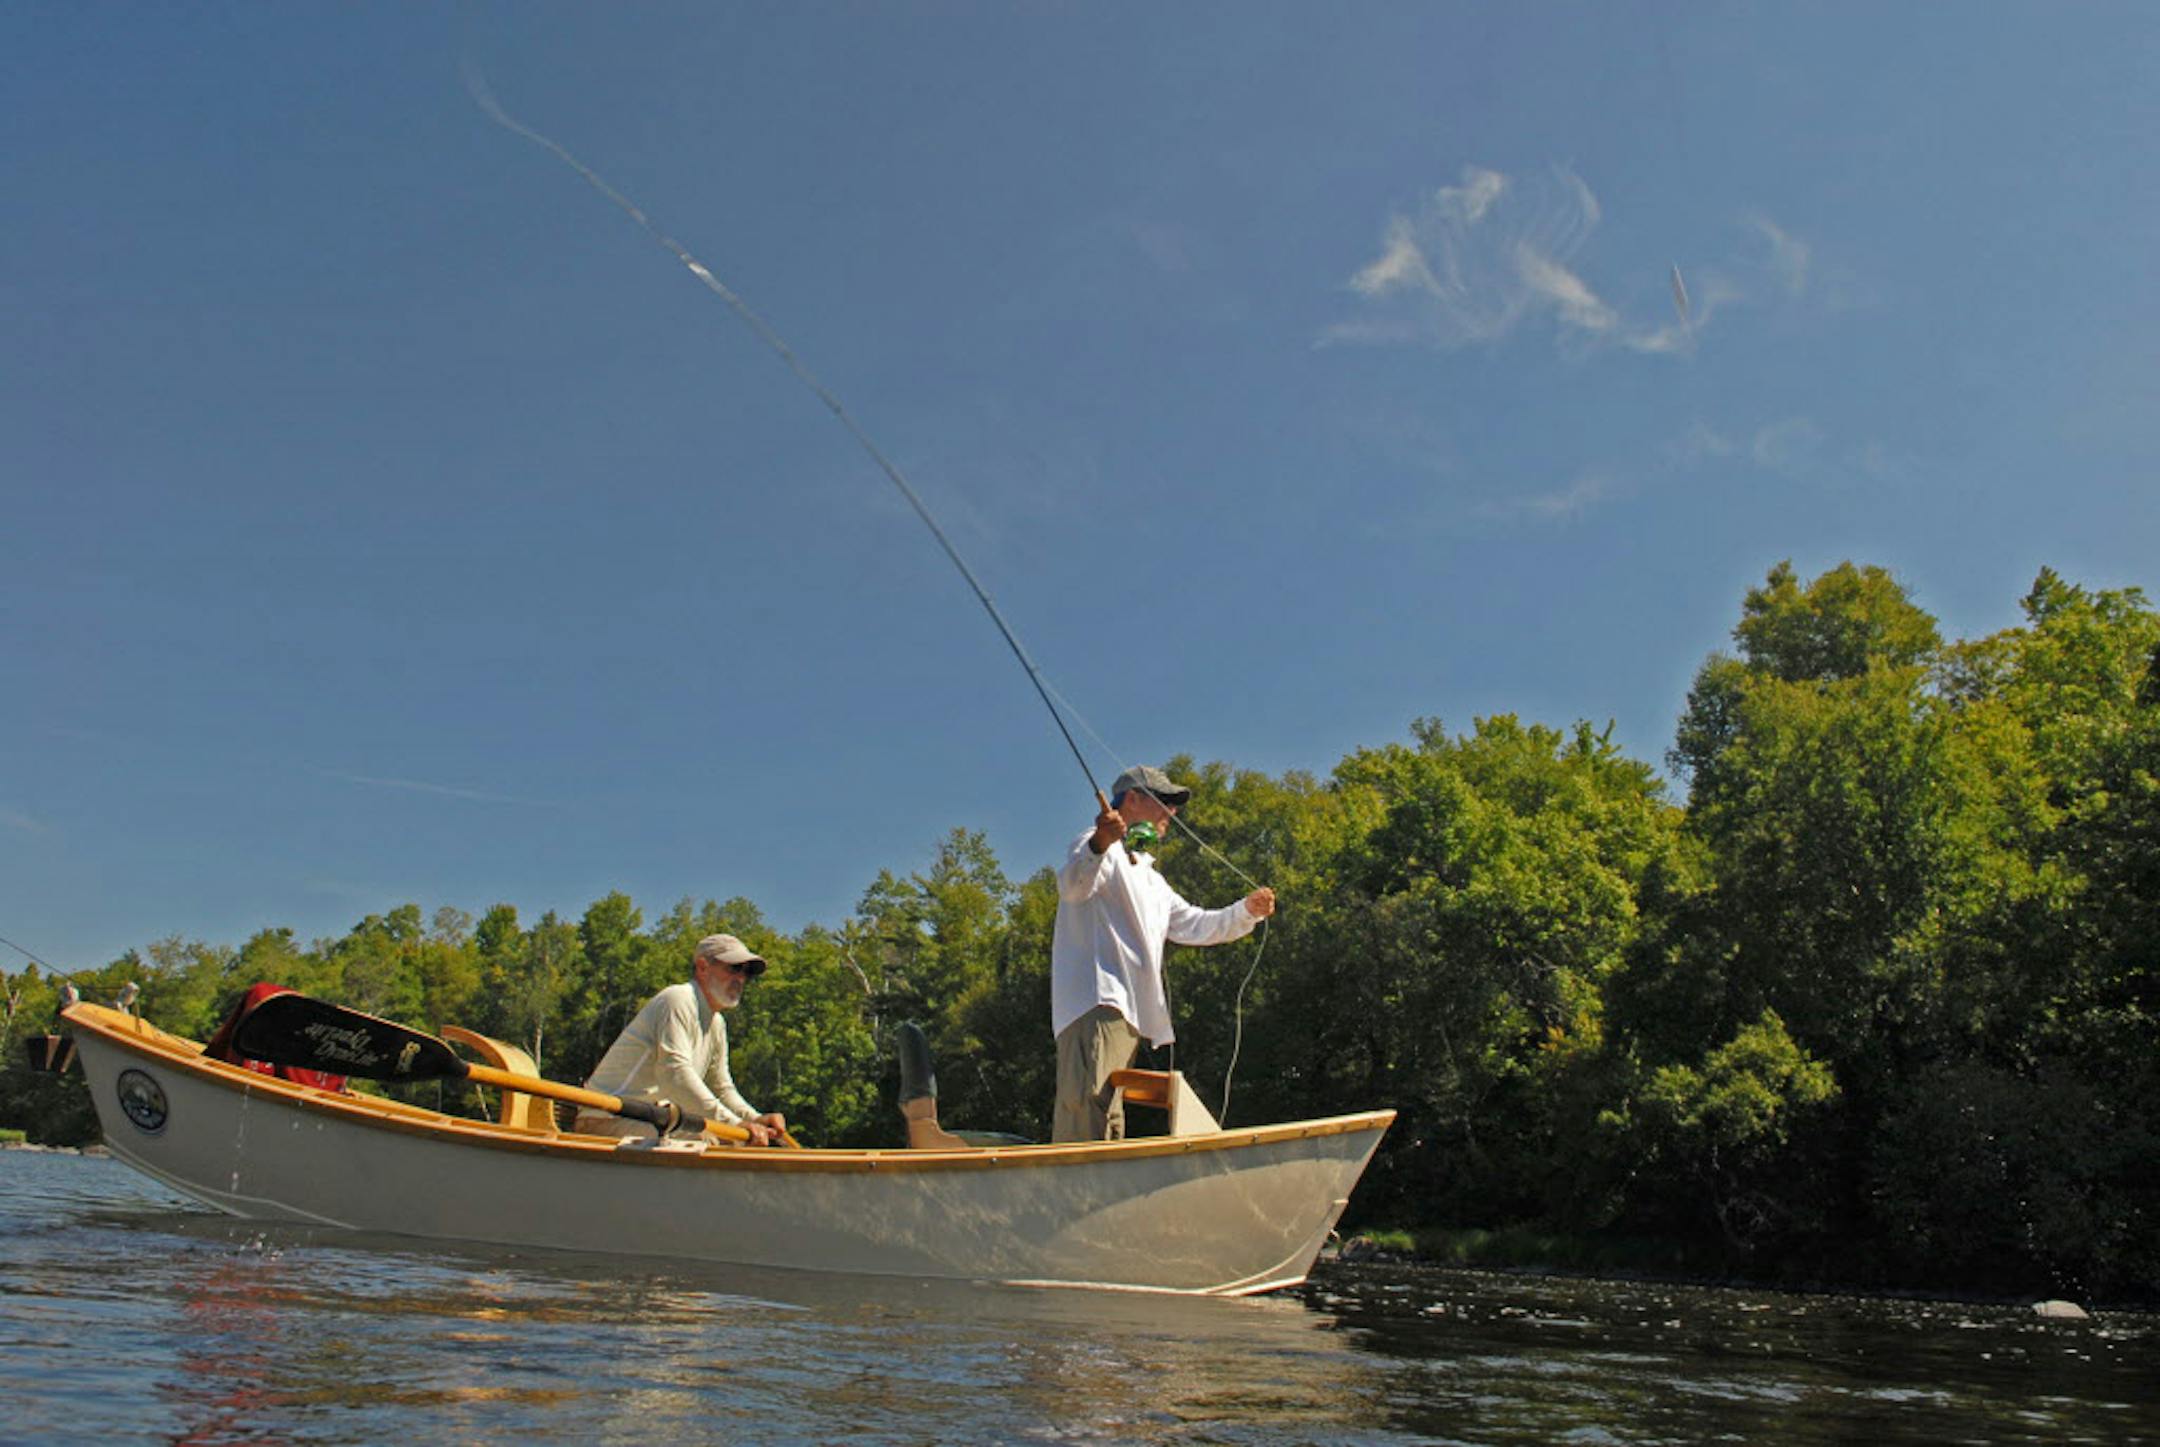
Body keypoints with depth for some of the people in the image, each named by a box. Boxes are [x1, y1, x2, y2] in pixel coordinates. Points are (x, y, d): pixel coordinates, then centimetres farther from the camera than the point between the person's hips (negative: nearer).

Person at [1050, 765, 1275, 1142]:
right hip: (1096, 999, -10)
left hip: (1129, 1012, 10)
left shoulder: (1150, 879, 32)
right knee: (1085, 1103, -24)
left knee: (1107, 1117, 11)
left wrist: (1247, 911, 21)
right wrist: (1100, 843, -42)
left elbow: (1193, 925, 37)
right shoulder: (1103, 850, 1)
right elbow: (1072, 886, -21)